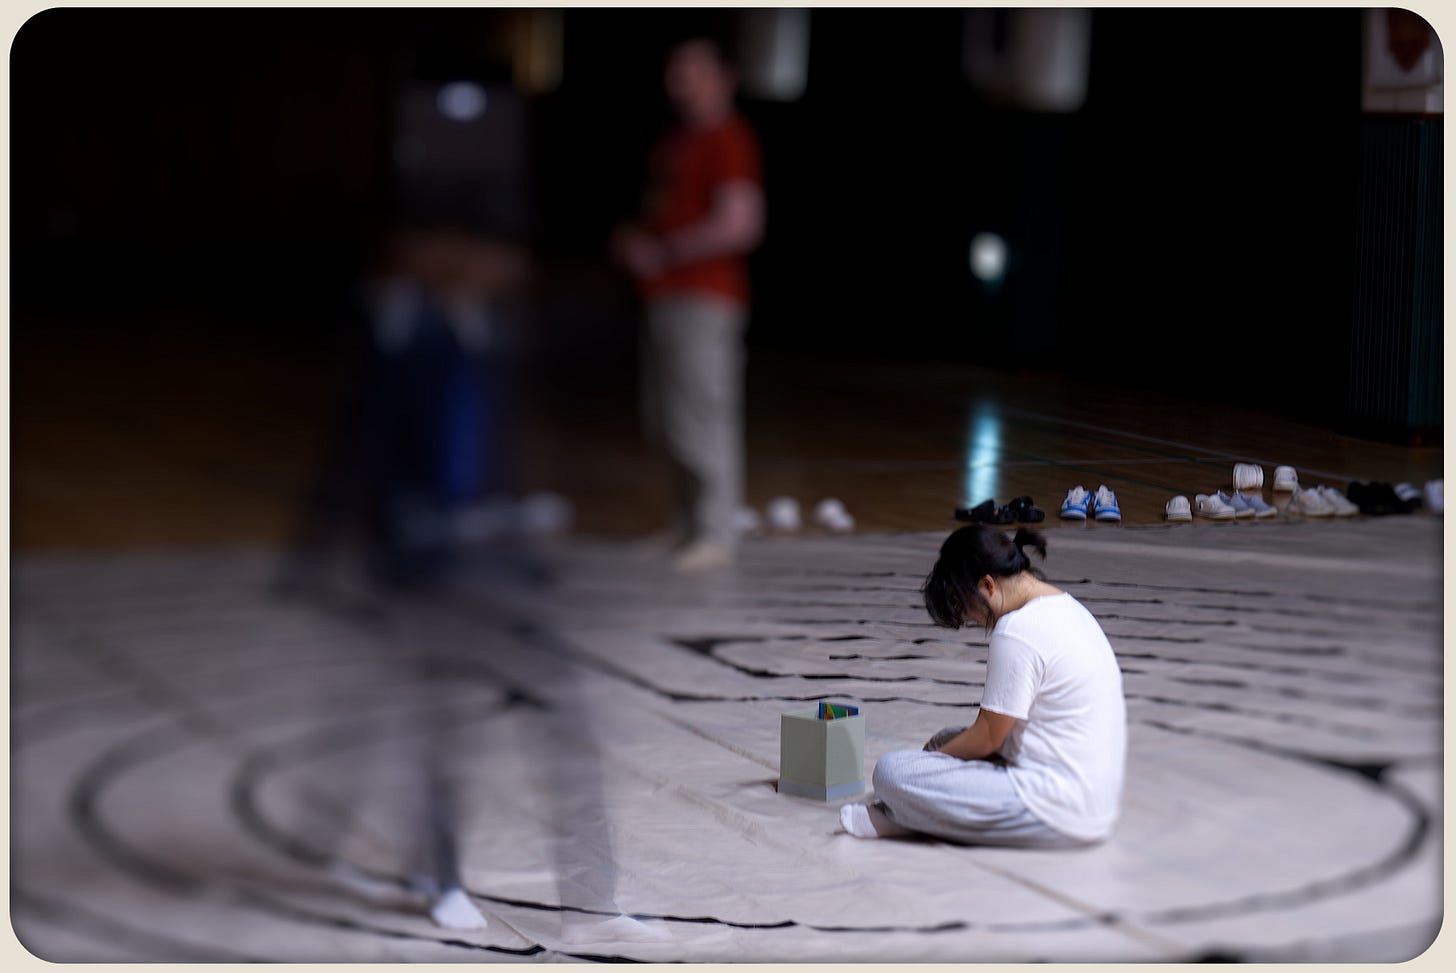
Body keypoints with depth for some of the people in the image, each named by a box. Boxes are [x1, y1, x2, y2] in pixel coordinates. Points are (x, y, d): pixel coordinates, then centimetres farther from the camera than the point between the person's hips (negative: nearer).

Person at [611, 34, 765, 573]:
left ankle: (715, 534, -1)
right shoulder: (674, 141, 18)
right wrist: (632, 241, 6)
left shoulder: (729, 140, -10)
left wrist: (662, 254, -15)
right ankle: (689, 524, 23)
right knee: (664, 421, 13)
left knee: (702, 416, -8)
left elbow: (738, 225, -18)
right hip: (666, 298, 9)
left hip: (705, 298, -9)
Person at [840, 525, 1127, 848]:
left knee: (890, 771, -16)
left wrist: (936, 757, 6)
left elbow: (987, 738, -11)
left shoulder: (1018, 632, -18)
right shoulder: (1067, 607, 13)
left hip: (1058, 815, -11)